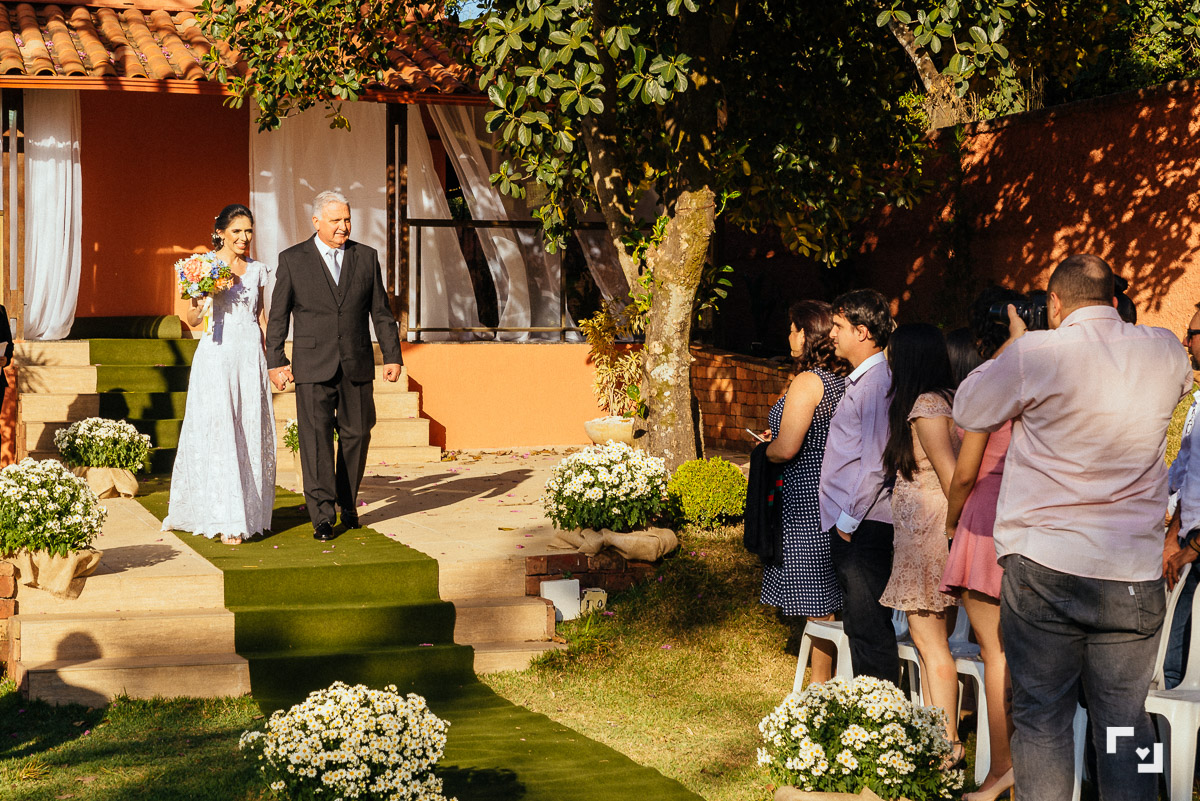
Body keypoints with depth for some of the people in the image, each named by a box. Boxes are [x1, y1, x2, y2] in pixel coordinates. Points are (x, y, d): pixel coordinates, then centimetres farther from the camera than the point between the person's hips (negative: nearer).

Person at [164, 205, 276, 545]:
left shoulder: (257, 269, 11)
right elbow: (192, 320, -1)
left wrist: (269, 354, 15)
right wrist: (199, 301, -21)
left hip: (250, 355, 4)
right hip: (217, 354, -4)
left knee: (252, 433, 3)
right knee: (219, 433, -9)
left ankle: (250, 511, 12)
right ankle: (228, 522, -9)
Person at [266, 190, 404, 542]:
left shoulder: (366, 257, 7)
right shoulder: (293, 259, 1)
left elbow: (381, 312, 10)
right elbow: (278, 315, 4)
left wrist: (392, 355, 6)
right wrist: (276, 361, -1)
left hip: (357, 365, 3)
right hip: (313, 366, -2)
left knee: (356, 434, 8)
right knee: (316, 437, -7)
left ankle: (347, 503, 25)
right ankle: (322, 516, -5)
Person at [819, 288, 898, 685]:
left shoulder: (877, 382, -14)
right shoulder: (860, 380, 18)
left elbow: (875, 462, -19)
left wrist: (849, 520, -16)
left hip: (862, 528, -10)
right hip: (850, 523, 10)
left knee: (869, 628, -8)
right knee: (859, 625, 14)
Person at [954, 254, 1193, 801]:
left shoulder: (1036, 353, -10)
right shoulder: (1164, 352, 2)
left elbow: (968, 412, 5)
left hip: (1044, 569, -3)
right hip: (1134, 576, 3)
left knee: (1041, 720, 6)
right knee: (1125, 726, 8)